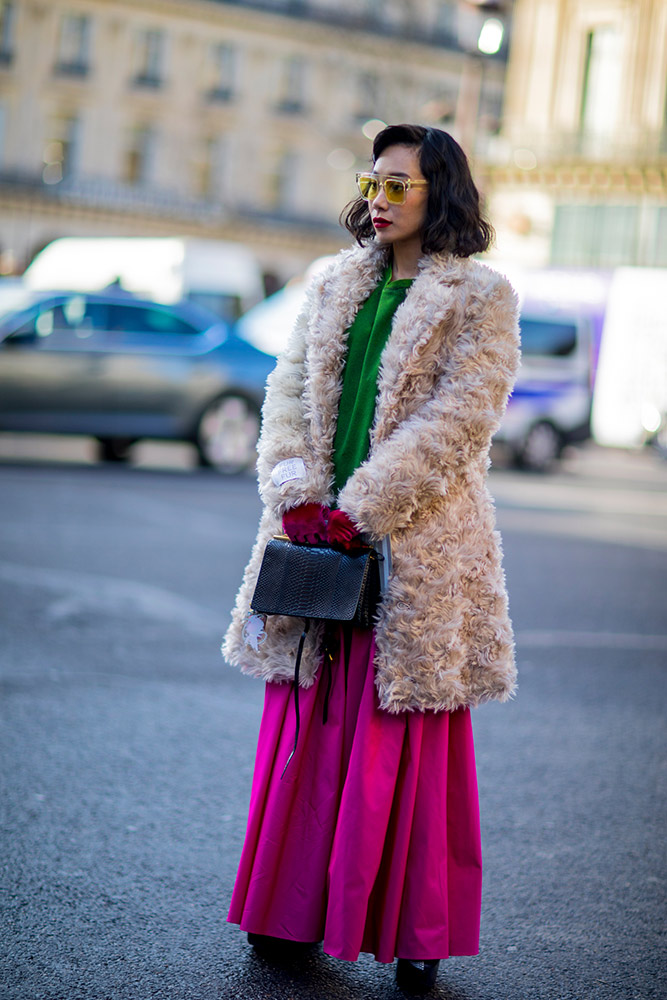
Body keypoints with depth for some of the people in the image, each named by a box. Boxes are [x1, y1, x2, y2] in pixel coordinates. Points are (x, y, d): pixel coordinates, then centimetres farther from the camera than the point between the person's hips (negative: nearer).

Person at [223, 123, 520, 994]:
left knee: (412, 744, 1)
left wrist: (362, 508, -18)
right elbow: (290, 392, 8)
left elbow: (457, 419, -12)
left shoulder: (481, 299, -2)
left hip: (420, 551, -5)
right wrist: (296, 492, -9)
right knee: (305, 727, 9)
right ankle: (292, 909, 22)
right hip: (315, 533, 5)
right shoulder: (335, 286, 14)